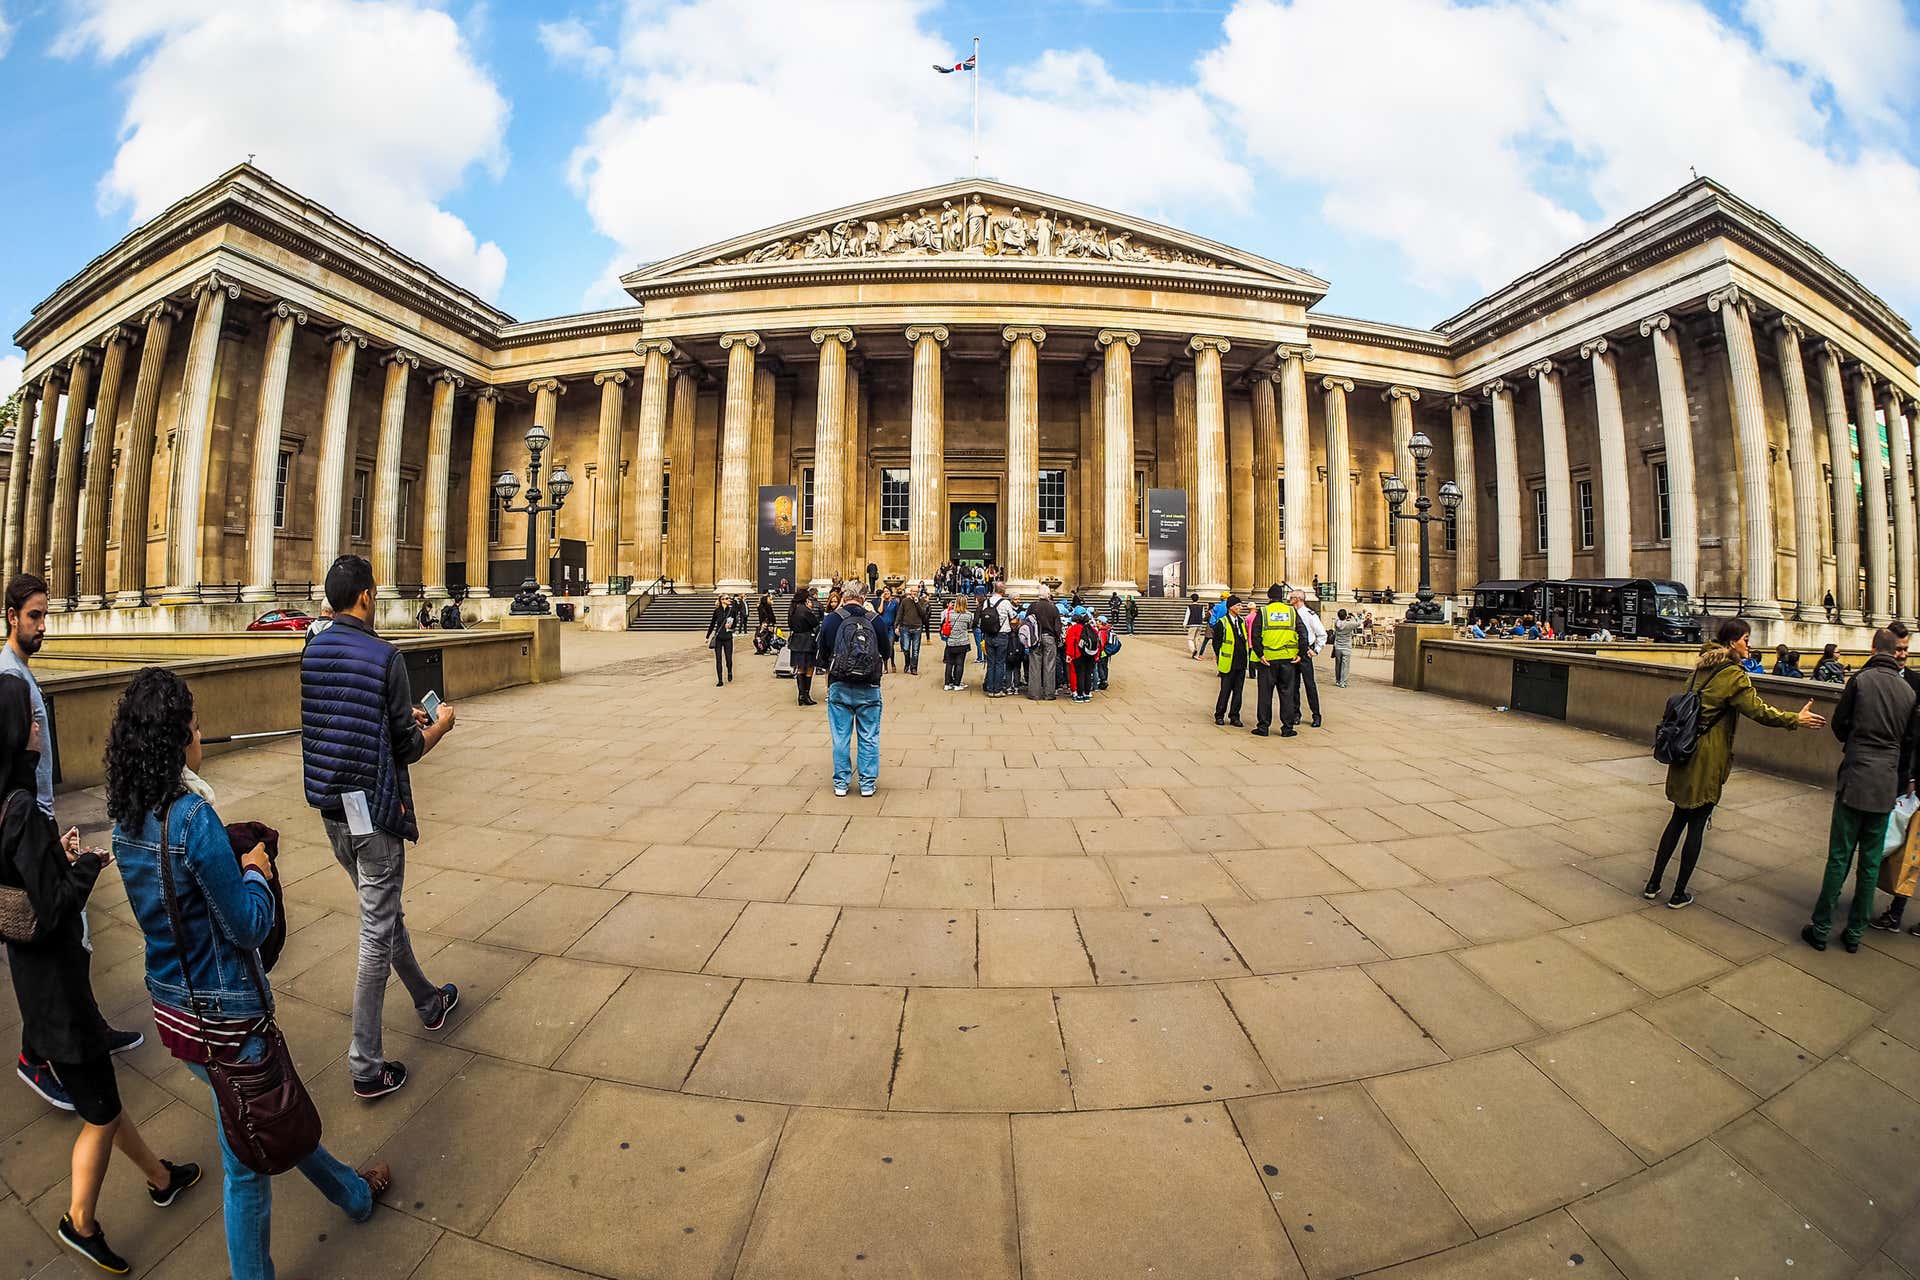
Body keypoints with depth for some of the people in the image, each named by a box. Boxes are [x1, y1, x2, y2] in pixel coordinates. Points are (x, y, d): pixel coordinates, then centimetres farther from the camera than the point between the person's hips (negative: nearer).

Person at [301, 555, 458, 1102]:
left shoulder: (311, 653, 3)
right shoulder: (385, 657, -18)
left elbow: (344, 723, 12)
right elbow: (408, 749, -14)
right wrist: (439, 725, 4)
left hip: (331, 809, 8)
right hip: (374, 812, -8)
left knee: (384, 912, 22)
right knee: (376, 935, 4)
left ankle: (428, 1001, 42)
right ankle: (366, 1067, 14)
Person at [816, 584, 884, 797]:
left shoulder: (832, 619, -4)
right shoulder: (874, 621, -3)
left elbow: (823, 651, 7)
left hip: (839, 687, 0)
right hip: (869, 689, 0)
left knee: (840, 737, 10)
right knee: (869, 738, 10)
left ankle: (841, 783, 18)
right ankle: (868, 783, 16)